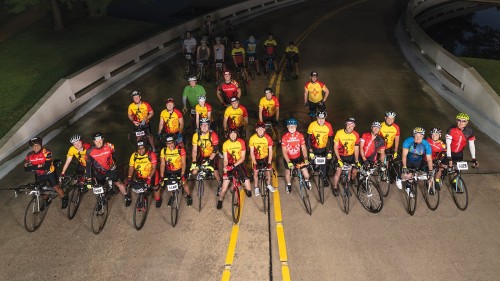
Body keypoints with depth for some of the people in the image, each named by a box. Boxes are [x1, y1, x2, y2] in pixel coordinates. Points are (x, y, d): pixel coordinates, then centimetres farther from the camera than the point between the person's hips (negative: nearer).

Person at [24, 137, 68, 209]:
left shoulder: (46, 153, -26)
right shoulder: (29, 155, -12)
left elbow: (47, 166, -31)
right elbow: (26, 168, -16)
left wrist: (34, 167, -39)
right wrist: (38, 166, -34)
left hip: (49, 173, -4)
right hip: (39, 175, 5)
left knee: (56, 187, -1)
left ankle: (64, 198, 25)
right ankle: (47, 200, 40)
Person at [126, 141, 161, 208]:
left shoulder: (151, 155, -27)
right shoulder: (134, 155, -18)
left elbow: (153, 168, -27)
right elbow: (131, 167, -12)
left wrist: (149, 178, -34)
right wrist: (129, 178, -23)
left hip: (151, 175, -2)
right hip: (140, 177, 2)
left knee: (155, 187, 14)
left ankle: (158, 200, 43)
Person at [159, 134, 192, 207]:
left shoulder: (180, 150, -22)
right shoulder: (163, 151, -16)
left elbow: (183, 163, -19)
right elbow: (162, 164, -13)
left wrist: (182, 175, -25)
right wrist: (162, 177, -17)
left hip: (179, 170, -2)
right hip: (169, 171, 2)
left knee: (183, 182, -7)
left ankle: (189, 196, 21)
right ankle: (172, 196, 26)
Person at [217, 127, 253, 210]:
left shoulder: (241, 142, -11)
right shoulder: (225, 144, -10)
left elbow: (242, 158, -12)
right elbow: (225, 159, -6)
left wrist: (234, 165, -25)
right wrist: (225, 170, -20)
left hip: (239, 164, 0)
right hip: (230, 165, 0)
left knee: (249, 189, -7)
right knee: (224, 189, -7)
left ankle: (247, 189, 31)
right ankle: (220, 201, 22)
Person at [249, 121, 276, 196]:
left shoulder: (268, 138, -21)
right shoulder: (252, 138, -22)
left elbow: (270, 151, -15)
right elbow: (251, 152, -16)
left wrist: (269, 162, -19)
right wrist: (255, 163, -21)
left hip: (265, 157, 1)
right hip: (256, 158, 0)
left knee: (268, 170, 5)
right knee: (256, 172, 3)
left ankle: (269, 185, 32)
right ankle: (256, 188, 24)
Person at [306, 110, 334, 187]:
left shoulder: (328, 126, -18)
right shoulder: (312, 125, -21)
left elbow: (330, 140, -10)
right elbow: (308, 139, -15)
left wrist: (329, 152, -14)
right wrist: (310, 152, -19)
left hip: (324, 148, 0)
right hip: (314, 148, 0)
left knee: (324, 163, 1)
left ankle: (325, 178, 25)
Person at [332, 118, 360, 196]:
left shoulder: (356, 135, -13)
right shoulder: (339, 133, -20)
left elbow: (356, 149, -4)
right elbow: (335, 147, -14)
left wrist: (357, 161, -7)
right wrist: (339, 159, -19)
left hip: (351, 156, 2)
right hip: (340, 155, -2)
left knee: (354, 171, -3)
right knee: (338, 171, -8)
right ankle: (335, 188, 12)